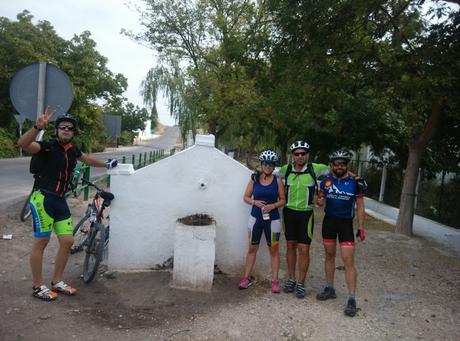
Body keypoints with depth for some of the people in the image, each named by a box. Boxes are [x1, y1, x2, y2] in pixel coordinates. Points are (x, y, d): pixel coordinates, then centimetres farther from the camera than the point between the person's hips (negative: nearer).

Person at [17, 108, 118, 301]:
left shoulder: (73, 150, 11)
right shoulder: (47, 147, -9)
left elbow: (87, 160, 32)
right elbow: (22, 144, -27)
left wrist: (106, 165, 43)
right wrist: (38, 127, -42)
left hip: (60, 200, 7)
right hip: (43, 198, -7)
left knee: (67, 241, 5)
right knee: (41, 241, -1)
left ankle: (57, 282, 21)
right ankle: (38, 287, 13)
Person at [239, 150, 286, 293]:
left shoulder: (277, 180, -3)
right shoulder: (254, 179, 0)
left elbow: (282, 200, 1)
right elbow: (246, 197, 4)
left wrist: (273, 205, -17)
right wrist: (255, 202, -15)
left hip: (272, 219, -1)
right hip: (255, 218, 1)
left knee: (274, 250, 5)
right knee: (252, 248, 9)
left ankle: (275, 281, 14)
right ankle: (246, 278, 19)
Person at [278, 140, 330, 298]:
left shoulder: (315, 169, -10)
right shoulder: (286, 169, -2)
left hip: (306, 213, -3)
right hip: (289, 212, 3)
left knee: (304, 249, -2)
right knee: (291, 245, 12)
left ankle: (301, 284, 13)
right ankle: (291, 279, 26)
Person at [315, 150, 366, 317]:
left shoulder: (355, 182, -7)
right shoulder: (326, 181, 0)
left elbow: (360, 206, -2)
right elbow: (320, 198, 10)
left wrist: (361, 227, -5)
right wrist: (319, 201, -14)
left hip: (346, 223, -3)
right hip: (329, 221, 4)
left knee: (348, 262, -7)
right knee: (329, 256, 14)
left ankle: (351, 299, 0)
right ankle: (330, 288, 29)